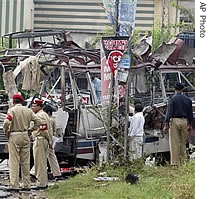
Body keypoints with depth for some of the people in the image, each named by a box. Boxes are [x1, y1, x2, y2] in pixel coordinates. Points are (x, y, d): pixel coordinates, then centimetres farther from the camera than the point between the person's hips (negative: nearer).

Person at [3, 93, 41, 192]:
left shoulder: (12, 110, -9)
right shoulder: (28, 110, 6)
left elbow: (6, 123, -21)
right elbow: (38, 121, 5)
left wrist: (6, 133, -5)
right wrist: (30, 130, 11)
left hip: (14, 137, -5)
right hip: (25, 136, 5)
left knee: (14, 162, -3)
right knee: (25, 162, 10)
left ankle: (14, 185, -6)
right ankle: (27, 185, 12)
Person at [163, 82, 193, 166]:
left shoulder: (172, 99, -5)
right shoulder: (188, 99, 9)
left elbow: (169, 112, -11)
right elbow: (190, 113, 13)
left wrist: (166, 124, -11)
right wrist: (190, 124, 21)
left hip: (175, 121, -4)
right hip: (184, 121, 4)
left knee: (174, 143, -3)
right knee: (183, 143, 11)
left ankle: (175, 162, -6)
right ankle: (183, 161, 12)